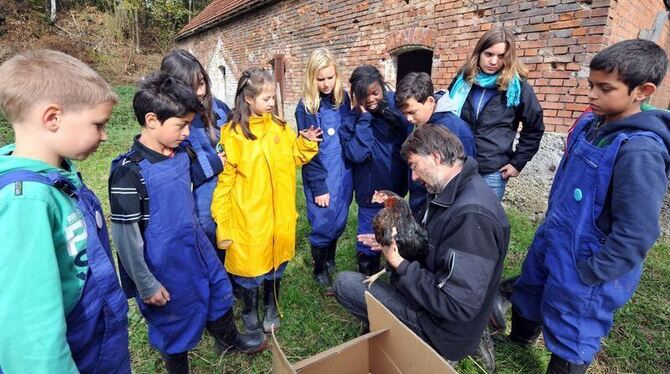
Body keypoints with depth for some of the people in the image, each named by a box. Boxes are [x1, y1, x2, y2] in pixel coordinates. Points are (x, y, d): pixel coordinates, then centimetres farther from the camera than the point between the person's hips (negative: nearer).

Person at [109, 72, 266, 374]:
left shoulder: (181, 152, -3)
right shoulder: (130, 171, -25)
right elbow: (125, 234, -19)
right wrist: (146, 284, -13)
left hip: (196, 245, 7)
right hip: (164, 263, -7)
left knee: (220, 291, 24)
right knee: (176, 321, 16)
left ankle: (228, 339, 54)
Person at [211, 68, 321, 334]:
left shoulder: (279, 127, 5)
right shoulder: (233, 133, -10)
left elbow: (293, 158, 15)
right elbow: (225, 179, -10)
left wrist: (305, 142, -4)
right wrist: (222, 222, -11)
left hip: (279, 212, 5)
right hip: (248, 215, -4)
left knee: (276, 260, 18)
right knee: (250, 263, 10)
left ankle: (272, 307, 42)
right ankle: (250, 312, 37)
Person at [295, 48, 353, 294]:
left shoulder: (343, 97, 5)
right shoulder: (306, 107, -10)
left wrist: (351, 172, 6)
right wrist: (318, 187, -11)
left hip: (344, 173, 5)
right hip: (321, 176, -4)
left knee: (339, 222, 15)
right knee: (323, 224, 6)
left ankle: (330, 260, 41)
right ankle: (320, 271, 29)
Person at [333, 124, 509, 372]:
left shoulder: (471, 215, -31)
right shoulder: (457, 192, 0)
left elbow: (457, 306, -30)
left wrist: (400, 265, -23)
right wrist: (395, 244, -1)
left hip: (449, 328, -9)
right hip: (438, 298, 9)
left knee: (344, 284, -9)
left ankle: (434, 347, 1)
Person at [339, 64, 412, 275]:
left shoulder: (395, 105, -7)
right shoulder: (353, 119, -12)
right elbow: (356, 154, -25)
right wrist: (365, 118, -23)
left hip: (397, 187, 3)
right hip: (371, 190, -3)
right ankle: (368, 278, 35)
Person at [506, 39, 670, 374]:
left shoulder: (639, 151, -26)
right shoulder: (590, 124, 0)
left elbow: (635, 235, -25)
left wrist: (587, 276, -18)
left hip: (583, 263, -8)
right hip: (551, 242, 9)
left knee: (569, 344, 13)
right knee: (526, 298, 30)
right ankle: (517, 341, 59)